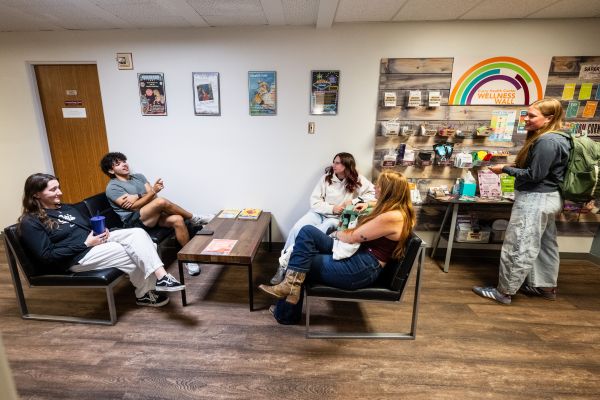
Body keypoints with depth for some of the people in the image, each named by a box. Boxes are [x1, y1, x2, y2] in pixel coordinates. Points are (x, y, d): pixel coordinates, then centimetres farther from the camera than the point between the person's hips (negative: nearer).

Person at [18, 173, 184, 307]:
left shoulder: (66, 208, 18)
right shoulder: (30, 222, -5)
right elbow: (47, 257, -13)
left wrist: (102, 232, -1)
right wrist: (85, 244, -17)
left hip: (95, 241, 7)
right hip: (77, 257, -7)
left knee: (138, 233, -22)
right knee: (135, 256, -23)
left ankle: (161, 276, -29)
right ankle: (145, 293, -4)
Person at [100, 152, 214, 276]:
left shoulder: (138, 176, 17)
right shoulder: (112, 187, -1)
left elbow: (152, 197, 6)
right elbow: (134, 206, -13)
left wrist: (137, 197, -13)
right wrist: (153, 191, -23)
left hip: (154, 215, 5)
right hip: (134, 221, -5)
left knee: (177, 220, -26)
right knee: (161, 201, -32)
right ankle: (194, 218, -12)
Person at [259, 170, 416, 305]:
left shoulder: (392, 217, -19)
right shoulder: (396, 209, 10)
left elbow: (352, 237, -15)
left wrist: (335, 234, 4)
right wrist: (368, 206, 21)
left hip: (361, 268, -10)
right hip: (355, 253, 10)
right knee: (308, 231, -3)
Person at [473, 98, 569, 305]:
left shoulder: (547, 142, -21)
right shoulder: (549, 139, 12)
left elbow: (535, 175, -22)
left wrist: (506, 169, -14)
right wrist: (514, 166, 7)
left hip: (535, 199, -11)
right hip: (546, 198, 11)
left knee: (519, 247, -4)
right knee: (544, 245, 19)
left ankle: (504, 292, 5)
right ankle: (545, 287, 33)